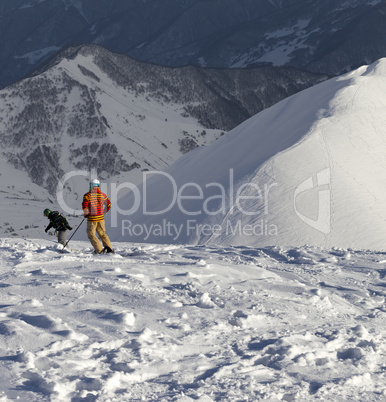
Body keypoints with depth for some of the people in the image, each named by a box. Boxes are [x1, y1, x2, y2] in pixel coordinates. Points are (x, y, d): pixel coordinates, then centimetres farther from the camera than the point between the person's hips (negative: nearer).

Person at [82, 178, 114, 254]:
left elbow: (84, 206, -18)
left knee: (91, 234, 5)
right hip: (101, 218, 5)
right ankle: (109, 248, 6)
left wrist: (86, 214, 0)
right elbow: (109, 205, 11)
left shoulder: (87, 195, -11)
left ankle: (99, 250, -5)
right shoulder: (103, 195, 4)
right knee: (102, 233, 17)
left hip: (92, 218, -5)